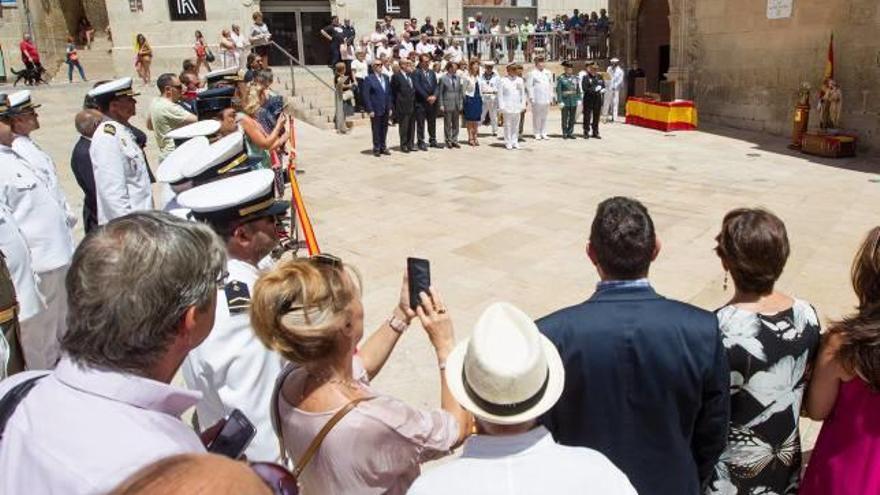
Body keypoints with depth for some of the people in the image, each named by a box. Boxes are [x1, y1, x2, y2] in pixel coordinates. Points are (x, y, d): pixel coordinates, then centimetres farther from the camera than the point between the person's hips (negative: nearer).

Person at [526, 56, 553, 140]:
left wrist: (551, 97, 12)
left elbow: (551, 85, 17)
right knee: (537, 116, 0)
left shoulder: (548, 73, 13)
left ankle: (543, 133, 14)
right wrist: (531, 97, -10)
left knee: (544, 116, 7)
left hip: (546, 99, 5)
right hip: (537, 99, -5)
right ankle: (537, 133, 7)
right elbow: (529, 86, -5)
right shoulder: (532, 73, -3)